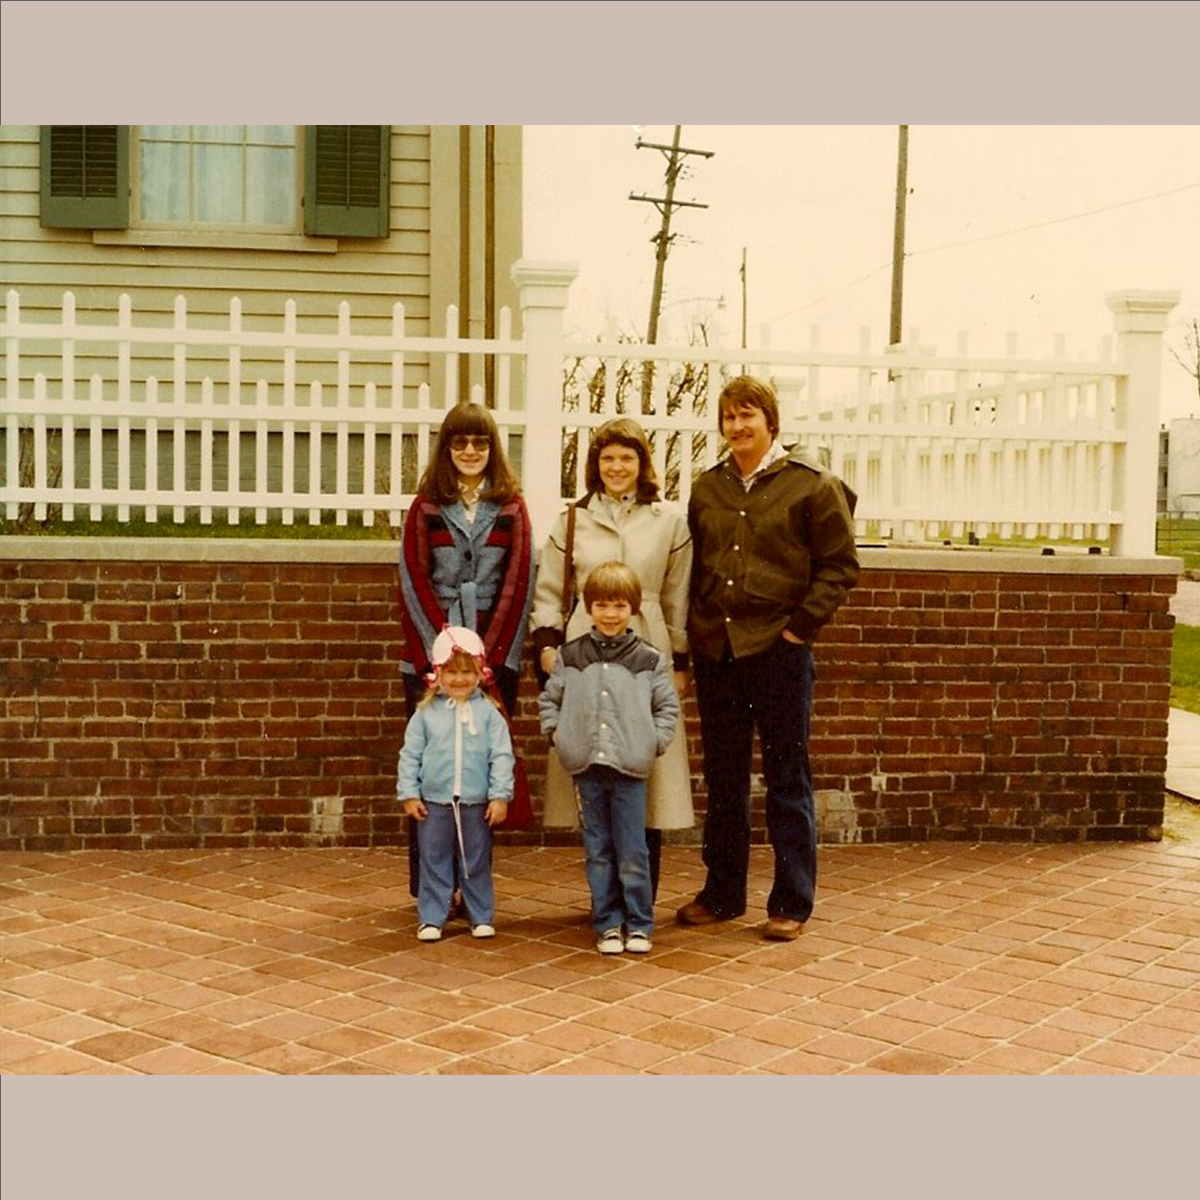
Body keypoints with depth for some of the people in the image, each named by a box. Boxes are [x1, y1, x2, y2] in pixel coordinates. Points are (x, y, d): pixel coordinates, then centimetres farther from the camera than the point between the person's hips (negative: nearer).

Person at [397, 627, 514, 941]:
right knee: (434, 864, 8)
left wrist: (500, 796, -8)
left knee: (477, 864, 10)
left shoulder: (488, 712, -2)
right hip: (434, 803, 0)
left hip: (476, 804, 0)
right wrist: (409, 794, -2)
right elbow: (410, 755, 2)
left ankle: (482, 917, 21)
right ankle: (431, 918, 17)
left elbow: (502, 756, -3)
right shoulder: (426, 713, -1)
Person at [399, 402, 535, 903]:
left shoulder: (511, 508, 8)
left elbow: (518, 585, 2)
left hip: (494, 659, 0)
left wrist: (489, 655, -8)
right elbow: (414, 583, 1)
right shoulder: (426, 506, 7)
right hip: (431, 656, 0)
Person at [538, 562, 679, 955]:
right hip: (586, 767, 2)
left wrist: (655, 742, -1)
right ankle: (607, 923, 17)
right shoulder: (570, 656, 6)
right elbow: (548, 698, 16)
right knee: (598, 852, 8)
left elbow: (667, 706, 9)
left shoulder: (649, 659, 3)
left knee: (632, 853, 2)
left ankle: (638, 924, 13)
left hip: (630, 768, -1)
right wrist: (555, 731, 2)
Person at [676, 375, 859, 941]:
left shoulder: (812, 485, -3)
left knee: (787, 777, 2)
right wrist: (694, 630, 9)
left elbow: (840, 564, -3)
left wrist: (801, 624, -9)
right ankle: (722, 893, 25)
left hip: (779, 649, -5)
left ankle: (791, 903, 11)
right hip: (714, 650, 5)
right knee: (722, 778, 13)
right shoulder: (707, 488, 11)